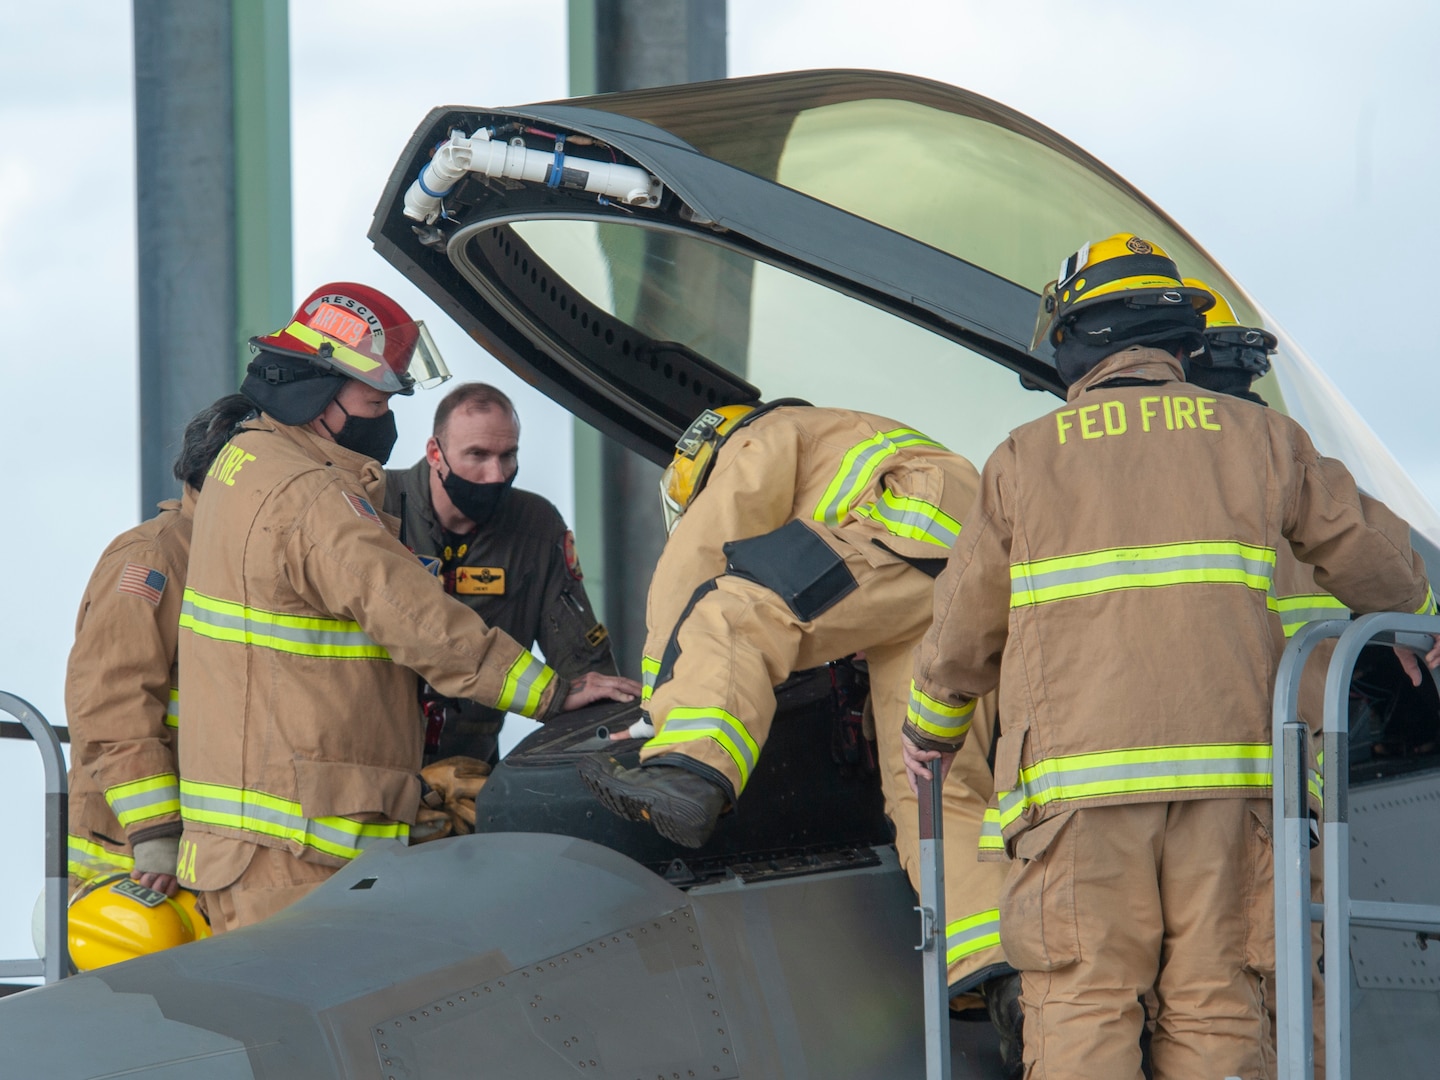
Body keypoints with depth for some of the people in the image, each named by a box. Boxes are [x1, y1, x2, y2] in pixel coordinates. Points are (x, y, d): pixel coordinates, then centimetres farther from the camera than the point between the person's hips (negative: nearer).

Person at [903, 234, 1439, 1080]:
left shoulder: (1027, 457, 11)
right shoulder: (1254, 437, 13)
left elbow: (966, 625, 17)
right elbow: (1369, 557, 23)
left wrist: (930, 729, 35)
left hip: (1079, 775, -1)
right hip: (1225, 769, 1)